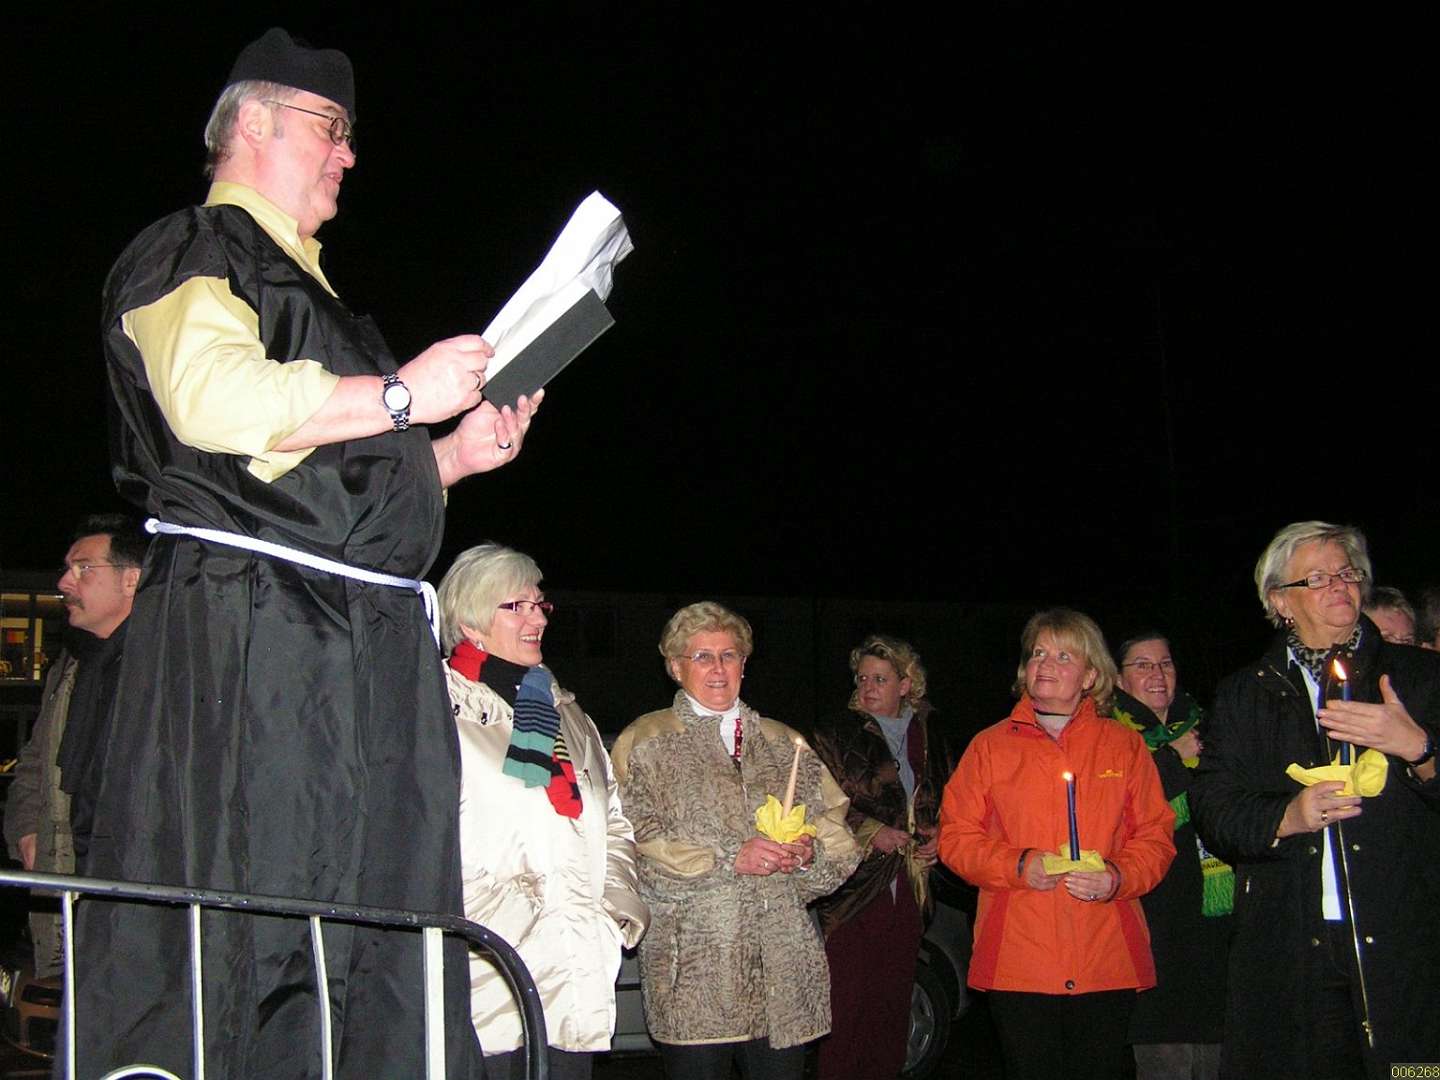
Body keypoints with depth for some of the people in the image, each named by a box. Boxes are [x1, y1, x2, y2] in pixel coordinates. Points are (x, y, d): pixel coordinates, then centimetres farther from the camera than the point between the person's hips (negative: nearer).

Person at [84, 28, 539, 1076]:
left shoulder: (309, 289, 30)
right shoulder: (192, 252, 2)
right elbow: (215, 398, -19)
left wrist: (455, 454, 19)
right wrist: (401, 396, -12)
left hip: (365, 644, 9)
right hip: (246, 631, -9)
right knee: (237, 938, -11)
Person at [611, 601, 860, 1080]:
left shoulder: (785, 744, 20)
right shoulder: (644, 743, 7)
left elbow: (837, 835, 18)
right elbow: (636, 847, -6)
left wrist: (809, 853, -4)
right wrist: (729, 860, -13)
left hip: (784, 960, 4)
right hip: (693, 964, -3)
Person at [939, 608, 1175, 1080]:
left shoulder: (1124, 746, 11)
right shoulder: (990, 746, 9)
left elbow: (1156, 836, 8)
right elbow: (956, 837, 5)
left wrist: (1117, 877, -11)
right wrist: (1019, 864, -11)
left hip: (1107, 965, 1)